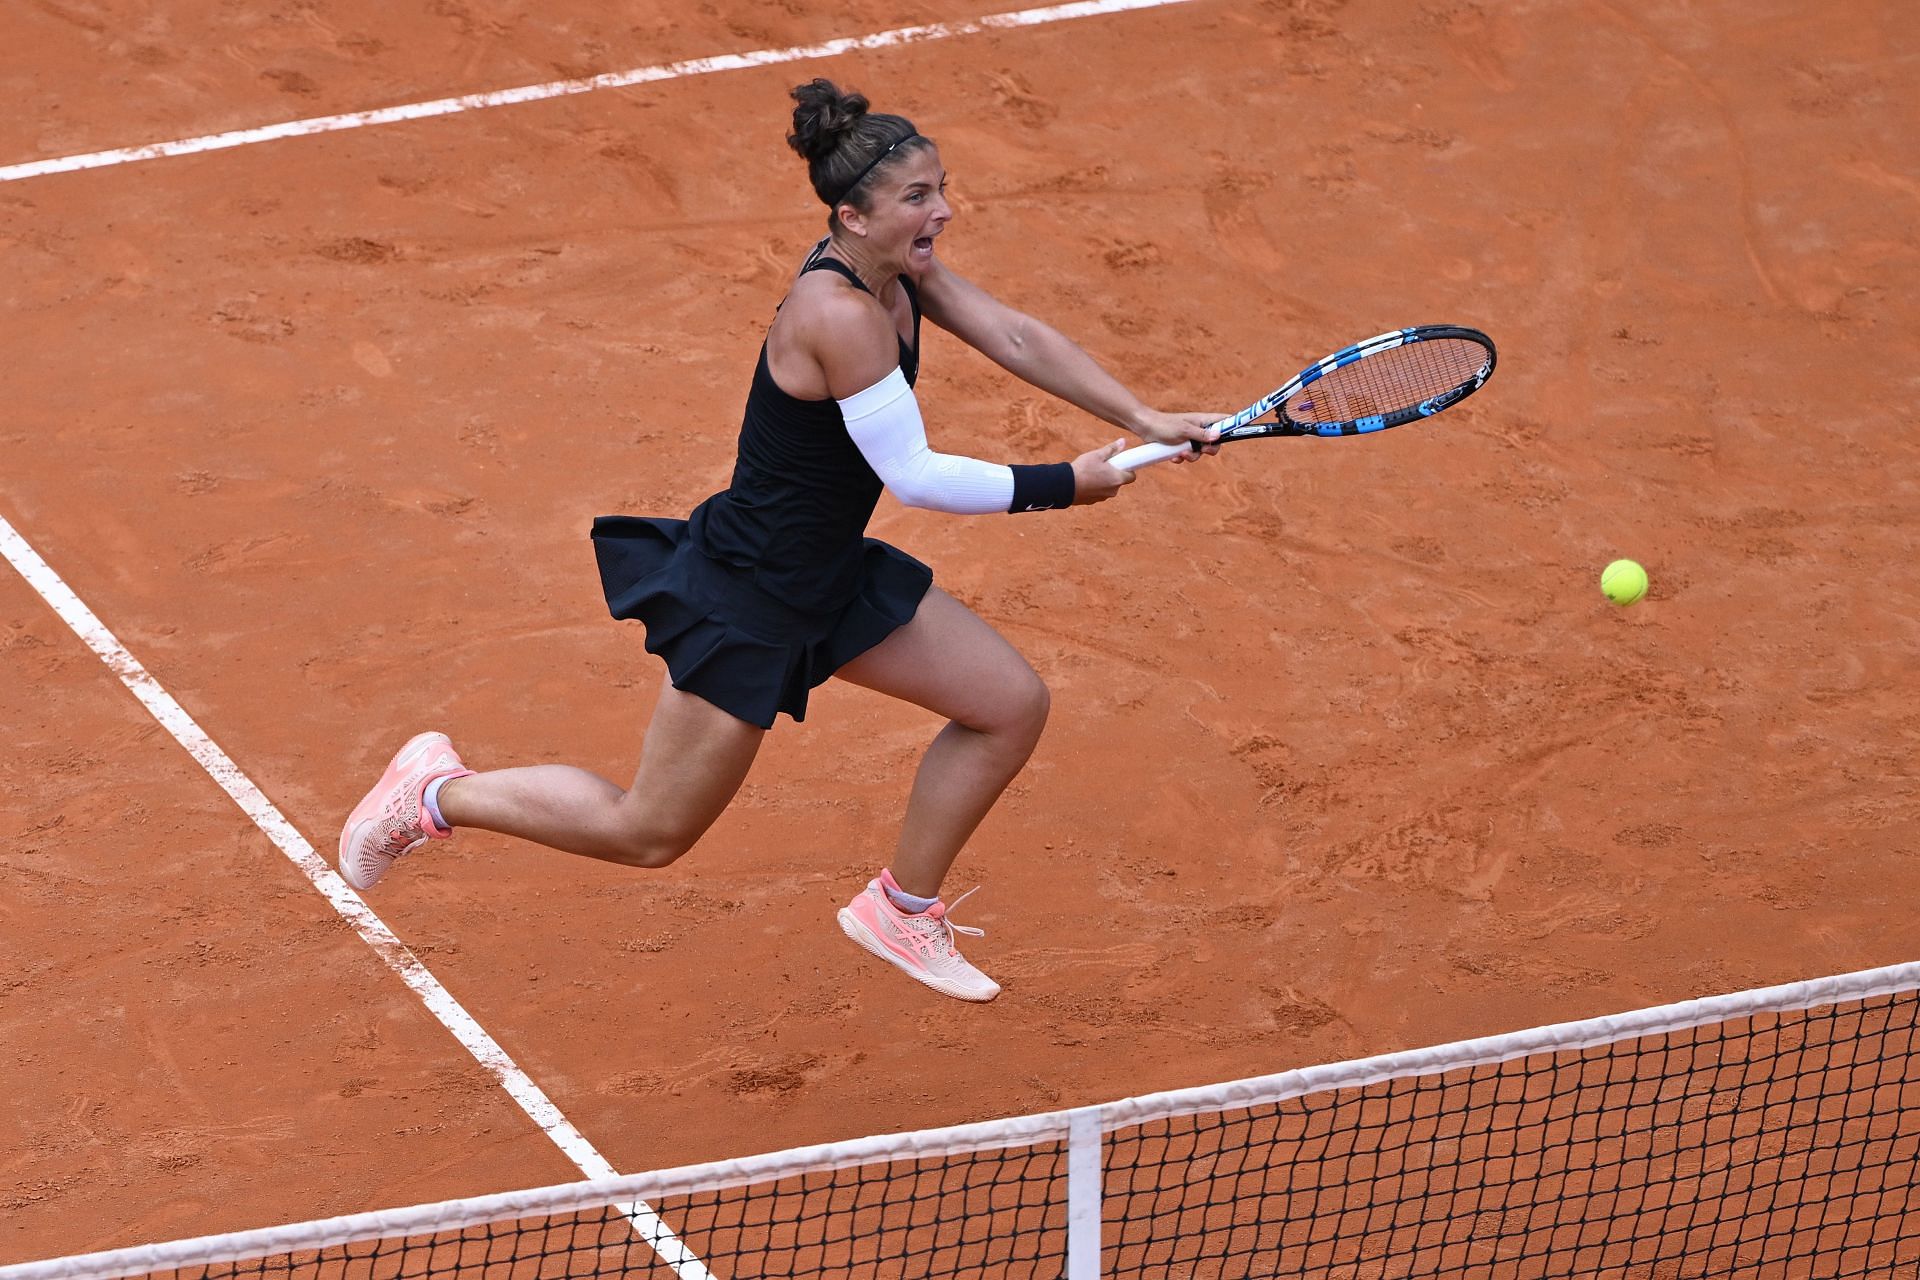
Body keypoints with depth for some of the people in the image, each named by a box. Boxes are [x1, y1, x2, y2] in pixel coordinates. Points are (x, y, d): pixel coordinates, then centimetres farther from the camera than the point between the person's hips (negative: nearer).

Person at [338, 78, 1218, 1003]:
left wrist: (1141, 421, -7)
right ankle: (440, 792, 24)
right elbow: (917, 477, -28)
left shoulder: (899, 271, -3)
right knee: (648, 834, 4)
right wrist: (1066, 485, -20)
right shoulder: (839, 313, -30)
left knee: (1013, 705, 7)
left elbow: (1014, 337, 3)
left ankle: (902, 909, 24)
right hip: (745, 596, -9)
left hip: (832, 577, 9)